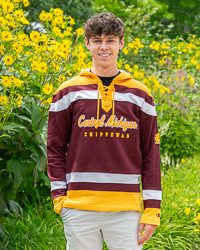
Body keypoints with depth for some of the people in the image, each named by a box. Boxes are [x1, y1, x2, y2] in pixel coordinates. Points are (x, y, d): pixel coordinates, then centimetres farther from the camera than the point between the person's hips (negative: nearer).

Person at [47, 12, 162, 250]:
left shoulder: (139, 94, 7)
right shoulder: (68, 92, 6)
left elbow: (151, 154, 7)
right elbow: (55, 148, 8)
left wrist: (152, 208, 2)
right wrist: (59, 195, -1)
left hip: (126, 208, 0)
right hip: (79, 207, 0)